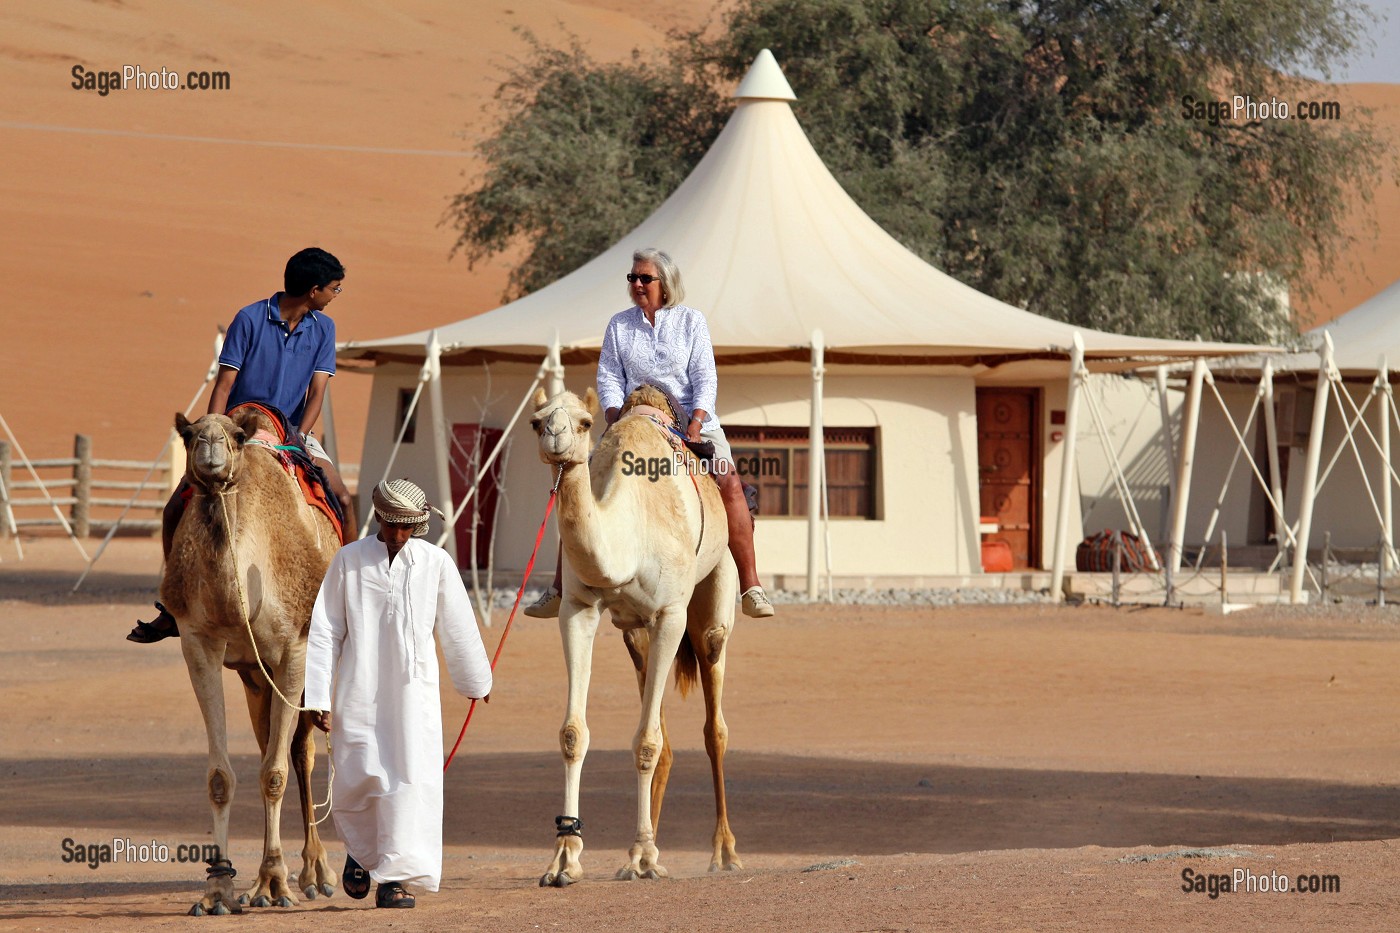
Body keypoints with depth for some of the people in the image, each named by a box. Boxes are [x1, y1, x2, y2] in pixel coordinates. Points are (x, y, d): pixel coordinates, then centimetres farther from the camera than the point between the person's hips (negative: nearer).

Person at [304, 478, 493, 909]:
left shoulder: (436, 563, 0)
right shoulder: (349, 560, -1)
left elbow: (458, 627, 12)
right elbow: (325, 630, 1)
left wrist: (475, 680, 22)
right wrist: (318, 696, -2)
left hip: (413, 691, 0)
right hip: (359, 691, 0)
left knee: (411, 776, -7)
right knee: (357, 777, -1)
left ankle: (395, 877, -1)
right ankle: (360, 850, 29)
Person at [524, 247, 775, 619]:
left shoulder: (691, 321, 4)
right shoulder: (619, 325, 9)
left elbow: (705, 378, -2)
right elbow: (609, 378, 5)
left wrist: (697, 421, -17)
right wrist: (615, 418, -13)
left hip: (692, 421, -2)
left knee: (728, 480, -24)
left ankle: (750, 586, -21)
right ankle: (560, 587, -5)